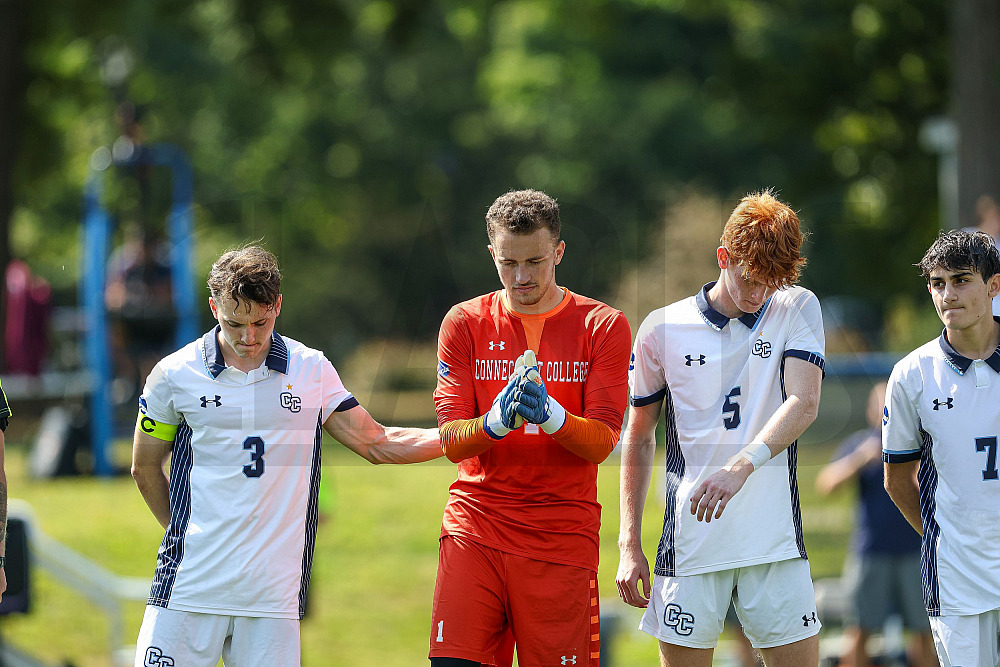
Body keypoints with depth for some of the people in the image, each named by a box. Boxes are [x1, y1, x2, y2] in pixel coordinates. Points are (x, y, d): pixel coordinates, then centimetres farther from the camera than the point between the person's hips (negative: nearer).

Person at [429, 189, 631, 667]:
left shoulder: (603, 326, 3)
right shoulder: (465, 323, 6)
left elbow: (601, 444, -5)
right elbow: (451, 443, -1)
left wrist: (550, 415, -25)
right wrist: (496, 421, -23)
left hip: (563, 537, -1)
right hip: (475, 528, 1)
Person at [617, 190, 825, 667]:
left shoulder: (797, 309, 4)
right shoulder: (662, 330, 3)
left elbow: (803, 403, -10)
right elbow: (638, 439, 11)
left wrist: (742, 466, -27)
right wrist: (630, 545, 4)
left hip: (774, 538, 0)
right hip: (689, 544, 0)